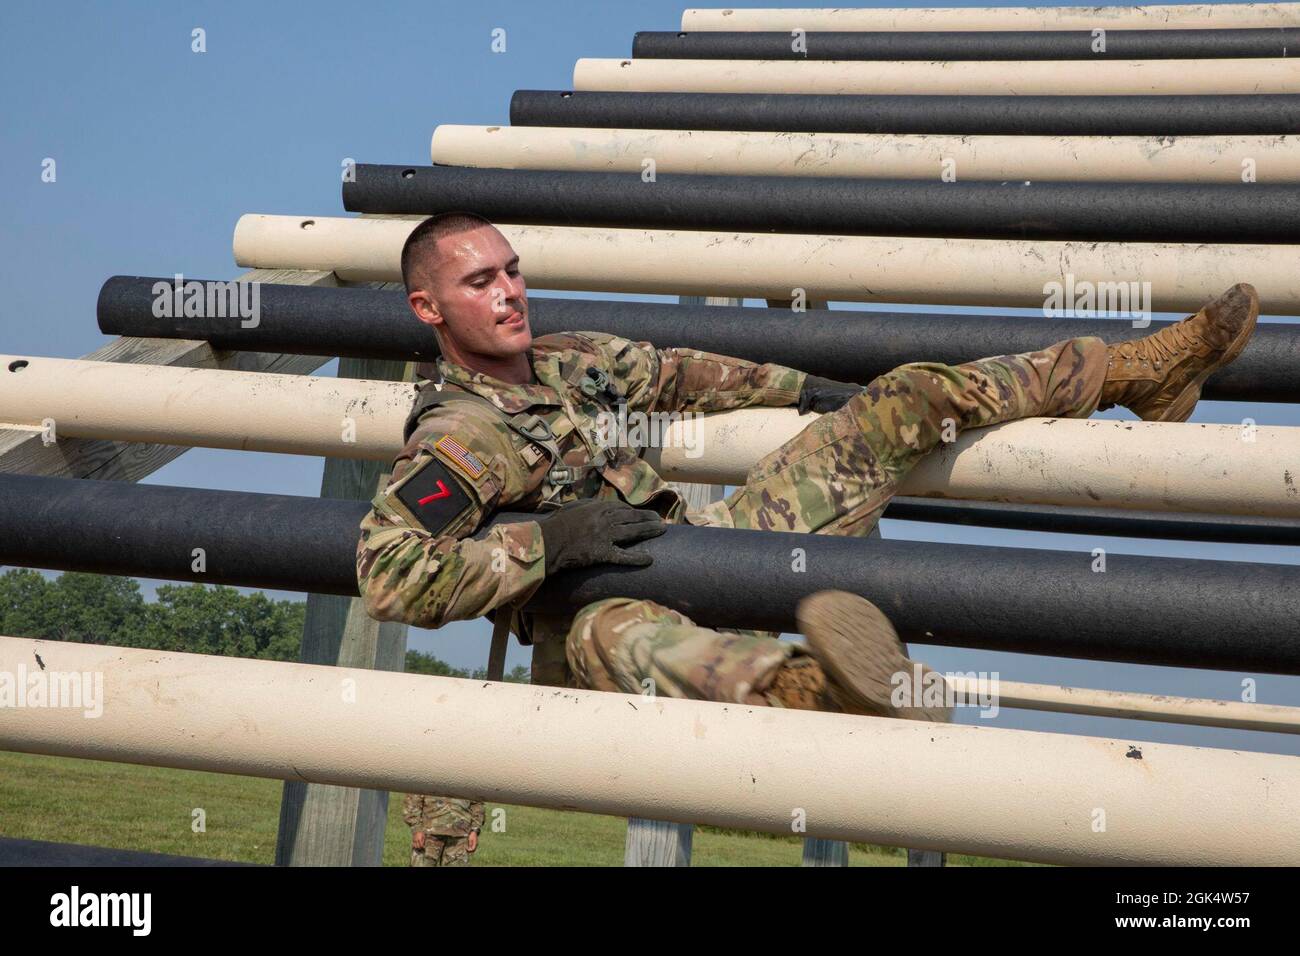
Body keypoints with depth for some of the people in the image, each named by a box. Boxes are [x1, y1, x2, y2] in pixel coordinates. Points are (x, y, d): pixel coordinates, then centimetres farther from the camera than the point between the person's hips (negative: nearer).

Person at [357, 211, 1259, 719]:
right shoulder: (452, 439, -12)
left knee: (905, 401, 4)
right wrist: (544, 542, -29)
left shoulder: (572, 357, 12)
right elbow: (386, 574, -25)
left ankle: (1140, 371, 12)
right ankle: (803, 689, -84)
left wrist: (805, 389, 24)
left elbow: (677, 374, 28)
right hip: (613, 609, -8)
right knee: (614, 634, -49)